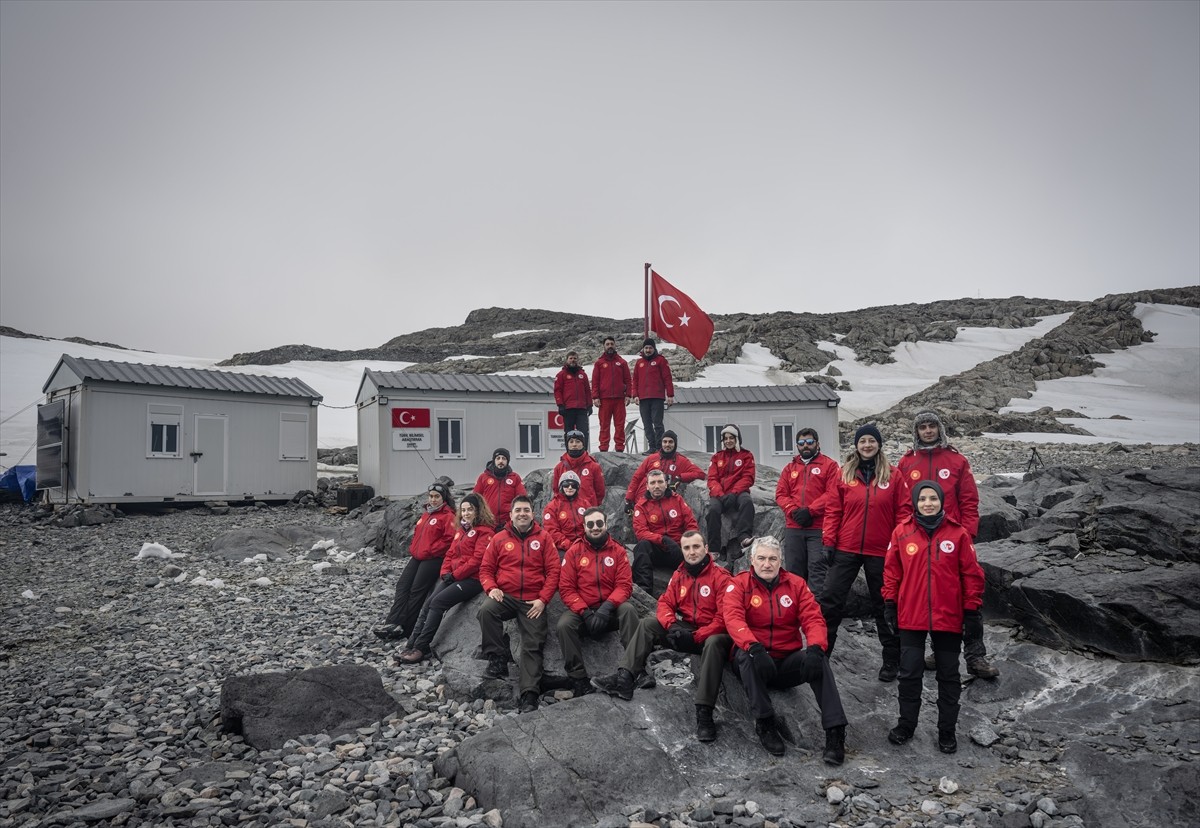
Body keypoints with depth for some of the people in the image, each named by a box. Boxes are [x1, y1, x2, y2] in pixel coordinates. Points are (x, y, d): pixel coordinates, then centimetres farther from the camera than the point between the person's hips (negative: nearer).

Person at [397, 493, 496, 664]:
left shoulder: (484, 531, -6)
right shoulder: (461, 530, 21)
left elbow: (477, 560, -15)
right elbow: (450, 554, 18)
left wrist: (455, 575, -14)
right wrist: (445, 573, 0)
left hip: (472, 579, -8)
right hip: (453, 576, 8)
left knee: (438, 602, -22)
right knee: (428, 603, -11)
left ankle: (421, 648, -19)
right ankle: (411, 645, -14)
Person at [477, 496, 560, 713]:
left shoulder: (543, 537, 5)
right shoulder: (499, 538, 9)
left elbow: (554, 570, 1)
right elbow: (486, 568, 10)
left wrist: (543, 599, -10)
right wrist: (491, 588, -11)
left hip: (533, 601, 0)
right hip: (505, 596, 0)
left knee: (533, 646, -10)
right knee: (486, 610, -31)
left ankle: (529, 693, -9)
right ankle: (497, 659, -17)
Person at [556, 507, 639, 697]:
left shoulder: (618, 551, 1)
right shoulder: (574, 552, 0)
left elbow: (624, 585, -6)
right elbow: (566, 588, -5)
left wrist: (607, 607, -24)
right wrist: (585, 612, -19)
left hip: (611, 610, 0)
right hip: (583, 611, 0)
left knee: (628, 609, -31)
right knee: (564, 624, -29)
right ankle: (578, 678, -21)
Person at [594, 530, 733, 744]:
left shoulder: (720, 576, -14)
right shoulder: (679, 574, 5)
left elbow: (725, 617, -20)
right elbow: (665, 603, 2)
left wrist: (696, 637, -24)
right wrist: (672, 625, -19)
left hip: (711, 634, -6)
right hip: (685, 630, 6)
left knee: (714, 644, -39)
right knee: (648, 624, -7)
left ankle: (704, 712, -39)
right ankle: (625, 678, -19)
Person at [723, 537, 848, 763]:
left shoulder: (796, 584, 4)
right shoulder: (739, 584, -3)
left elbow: (813, 618, -5)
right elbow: (733, 619, -19)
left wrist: (815, 647, -27)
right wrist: (754, 646, -38)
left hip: (789, 661, 2)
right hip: (754, 661, -2)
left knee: (819, 660, -26)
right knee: (746, 655, -35)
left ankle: (835, 731, -24)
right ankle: (765, 723, -24)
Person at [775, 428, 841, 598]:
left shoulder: (830, 465, 5)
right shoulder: (790, 467, 18)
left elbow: (832, 493, -6)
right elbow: (780, 494, 11)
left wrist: (810, 511, -14)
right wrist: (794, 511, -8)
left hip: (819, 528, -4)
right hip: (793, 528, 4)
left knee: (817, 569, -8)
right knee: (793, 570, 6)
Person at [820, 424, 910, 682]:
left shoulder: (893, 475, 1)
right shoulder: (844, 474, 3)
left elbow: (902, 512, 1)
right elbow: (833, 511, 3)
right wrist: (828, 542, -2)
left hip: (880, 552, -1)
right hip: (846, 549, 1)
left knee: (883, 606, 11)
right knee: (830, 601, 2)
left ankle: (892, 660, 24)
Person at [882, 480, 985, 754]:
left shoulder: (958, 533, -5)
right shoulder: (902, 532, -3)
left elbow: (972, 574, 0)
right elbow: (891, 570, 4)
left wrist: (972, 609, 0)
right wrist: (889, 604, 3)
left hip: (949, 617, 0)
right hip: (911, 617, 0)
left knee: (948, 675, 12)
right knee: (909, 673, 8)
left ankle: (947, 730, 26)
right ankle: (906, 724, 25)